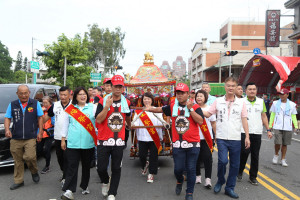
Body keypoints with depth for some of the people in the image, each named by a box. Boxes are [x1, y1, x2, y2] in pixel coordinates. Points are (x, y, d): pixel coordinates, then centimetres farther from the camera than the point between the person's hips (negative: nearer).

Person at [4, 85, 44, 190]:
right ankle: (18, 181, 21)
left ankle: (34, 172, 12)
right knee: (18, 160, 8)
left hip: (30, 137, -2)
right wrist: (7, 129, -10)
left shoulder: (35, 103, 5)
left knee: (29, 156, -17)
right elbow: (7, 118, 8)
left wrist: (40, 132, 0)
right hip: (16, 138, 3)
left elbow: (40, 118, 6)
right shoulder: (12, 105, 10)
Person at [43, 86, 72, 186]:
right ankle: (64, 173, 36)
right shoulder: (55, 105, 6)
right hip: (57, 137, 5)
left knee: (67, 159, -3)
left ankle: (65, 178, 3)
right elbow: (47, 116, 17)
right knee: (59, 158, 16)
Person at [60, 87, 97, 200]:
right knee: (72, 166, -4)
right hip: (73, 143, 0)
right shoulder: (70, 109, 7)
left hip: (88, 143, 0)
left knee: (86, 166, 12)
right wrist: (63, 139, 11)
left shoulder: (93, 107, 3)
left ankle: (84, 186, 28)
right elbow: (65, 124, 12)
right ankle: (69, 190, -1)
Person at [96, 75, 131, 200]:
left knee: (116, 168, 6)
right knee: (101, 168, 1)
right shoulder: (103, 101, -4)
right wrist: (107, 106, -21)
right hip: (104, 140, -2)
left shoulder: (126, 102, 5)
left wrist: (129, 126, 38)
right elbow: (98, 120, -14)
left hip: (119, 141, 2)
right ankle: (105, 182, 35)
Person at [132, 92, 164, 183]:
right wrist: (133, 125, -21)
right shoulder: (138, 111, 8)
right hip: (142, 137, 1)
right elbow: (136, 123, -2)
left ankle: (151, 174, 15)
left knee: (153, 156, 0)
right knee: (142, 155, 2)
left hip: (154, 138, 0)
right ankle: (145, 165, 37)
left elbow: (160, 123, 3)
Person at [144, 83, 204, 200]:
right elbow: (161, 109, 20)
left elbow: (200, 121, -16)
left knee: (191, 169, 4)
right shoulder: (173, 106, 5)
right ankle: (179, 182, 41)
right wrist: (150, 109, 8)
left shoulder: (195, 107, -4)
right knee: (178, 168, 7)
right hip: (177, 144, 2)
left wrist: (190, 109, -20)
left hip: (193, 144, -2)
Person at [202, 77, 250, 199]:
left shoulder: (241, 103, 5)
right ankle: (220, 181, 12)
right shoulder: (218, 101, 4)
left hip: (236, 139, 2)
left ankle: (229, 188, 22)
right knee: (223, 160, -16)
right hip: (222, 138, -2)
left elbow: (244, 120, 6)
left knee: (235, 165, 6)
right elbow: (208, 114, 3)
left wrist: (247, 136, 2)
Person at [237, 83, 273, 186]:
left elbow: (264, 116, 15)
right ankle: (239, 172, 14)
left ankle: (253, 177, 19)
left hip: (257, 133, 3)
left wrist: (268, 130, 10)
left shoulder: (261, 102, 10)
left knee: (255, 156, 6)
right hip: (244, 132, -3)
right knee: (244, 152, -10)